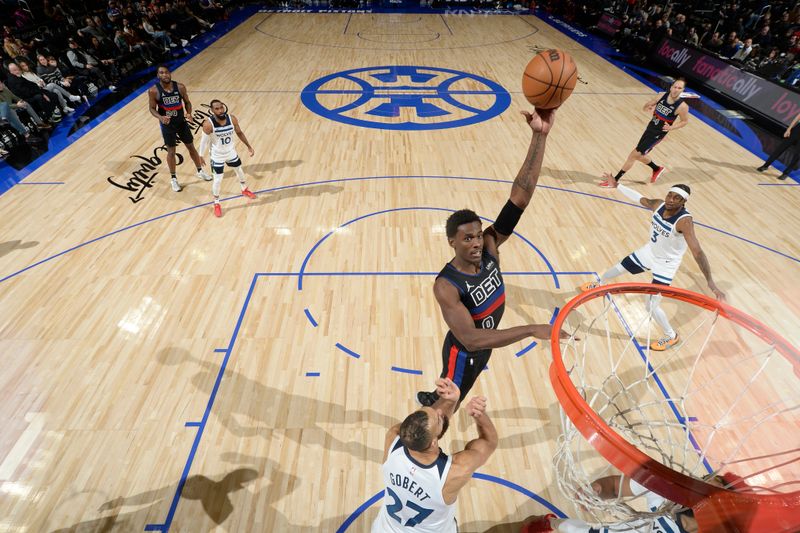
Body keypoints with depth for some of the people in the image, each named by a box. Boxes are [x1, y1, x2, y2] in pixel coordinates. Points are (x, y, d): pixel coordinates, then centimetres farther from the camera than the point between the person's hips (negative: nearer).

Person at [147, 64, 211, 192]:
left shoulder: (180, 87, -10)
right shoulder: (153, 91, -14)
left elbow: (187, 102, 2)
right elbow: (152, 108, -7)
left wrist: (189, 112, -19)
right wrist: (160, 117, -27)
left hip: (181, 122, 2)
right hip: (167, 125, -2)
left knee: (191, 147, 13)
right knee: (171, 152, 7)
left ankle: (200, 171, 33)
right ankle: (173, 178, 22)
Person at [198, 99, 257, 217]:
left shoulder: (232, 119, -16)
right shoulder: (208, 124, -26)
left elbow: (239, 133, 2)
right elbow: (204, 140, -14)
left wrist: (249, 146, 4)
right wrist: (201, 156, -6)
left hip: (231, 152, 4)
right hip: (217, 156, -4)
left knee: (239, 171, 23)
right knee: (217, 180, 1)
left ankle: (245, 190, 53)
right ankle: (216, 204, 21)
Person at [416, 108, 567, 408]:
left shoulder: (489, 246, -21)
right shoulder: (446, 286, -36)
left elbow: (520, 197, -29)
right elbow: (470, 339, -44)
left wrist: (539, 137, -38)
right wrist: (531, 330, -48)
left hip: (486, 343, 7)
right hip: (464, 352, -6)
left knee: (450, 395, 33)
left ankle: (430, 400, 64)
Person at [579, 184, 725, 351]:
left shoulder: (684, 221, -34)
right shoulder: (659, 204, -16)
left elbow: (697, 252, -42)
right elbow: (639, 198, 5)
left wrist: (710, 281, -50)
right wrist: (617, 185, 11)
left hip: (665, 264, -6)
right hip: (648, 252, 6)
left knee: (651, 306, -7)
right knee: (617, 269, 22)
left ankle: (671, 336, 21)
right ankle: (600, 284, 58)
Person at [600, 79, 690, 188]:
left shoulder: (682, 106, -18)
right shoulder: (662, 96, -6)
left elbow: (685, 121, -3)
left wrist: (671, 128, -20)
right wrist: (648, 108, -16)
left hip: (658, 134, -7)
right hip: (650, 128, 7)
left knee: (634, 155, -9)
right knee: (640, 155, 20)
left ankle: (615, 180, -3)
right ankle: (657, 169, 47)